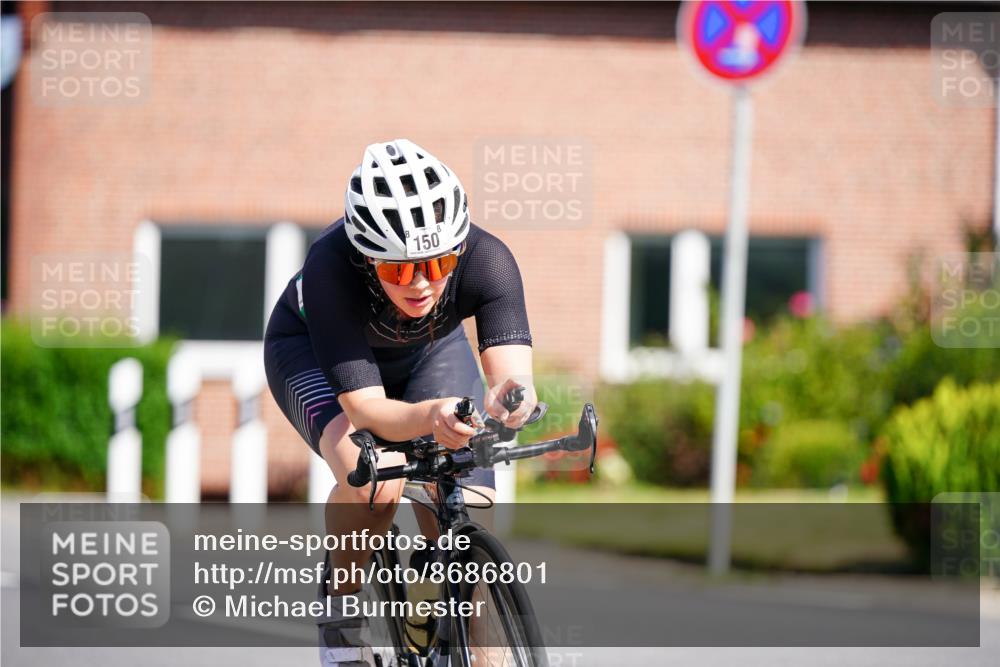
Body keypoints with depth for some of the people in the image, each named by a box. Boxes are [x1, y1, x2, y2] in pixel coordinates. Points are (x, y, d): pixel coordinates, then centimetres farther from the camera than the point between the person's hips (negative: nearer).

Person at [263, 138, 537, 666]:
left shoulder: (485, 258, -35)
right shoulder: (330, 267, -41)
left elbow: (512, 368, -48)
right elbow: (365, 408, -44)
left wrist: (507, 397, -72)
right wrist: (431, 416, -64)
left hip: (430, 348, 3)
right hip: (312, 347, -2)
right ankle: (339, 606, -7)